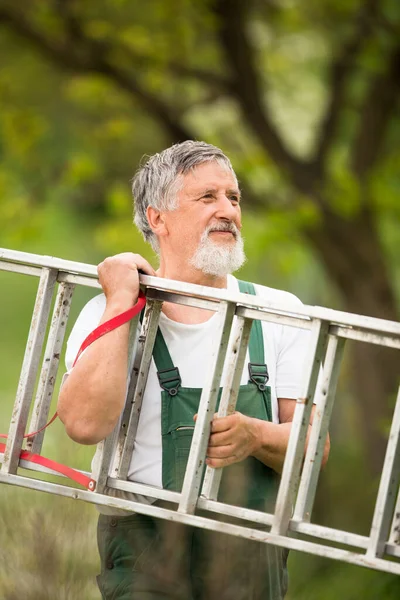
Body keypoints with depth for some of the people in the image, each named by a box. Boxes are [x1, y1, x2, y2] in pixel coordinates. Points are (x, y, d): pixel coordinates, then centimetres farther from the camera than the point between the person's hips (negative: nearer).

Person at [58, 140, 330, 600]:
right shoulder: (110, 312, 2)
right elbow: (86, 423, -16)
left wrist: (256, 437, -17)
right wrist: (120, 303, -13)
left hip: (254, 559, 2)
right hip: (146, 551, -2)